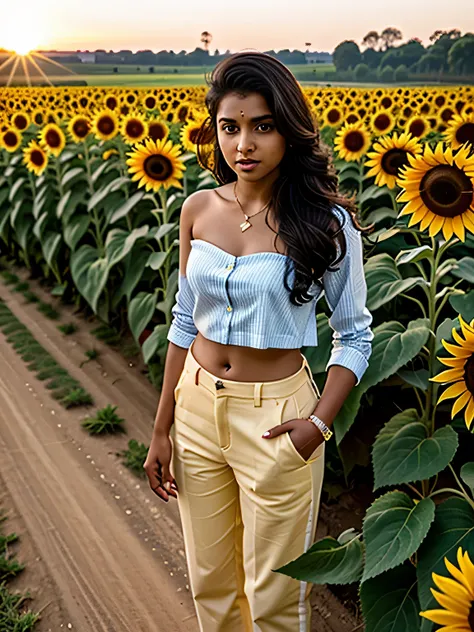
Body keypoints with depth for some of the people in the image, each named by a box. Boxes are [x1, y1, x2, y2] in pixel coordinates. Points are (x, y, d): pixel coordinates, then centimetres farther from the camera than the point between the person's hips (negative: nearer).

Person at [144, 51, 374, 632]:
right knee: (209, 582, 21)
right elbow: (185, 322, 7)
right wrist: (161, 429, 8)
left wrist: (319, 422, -18)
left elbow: (355, 335, -4)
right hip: (198, 406, 4)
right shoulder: (198, 209, -1)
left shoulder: (326, 220, -12)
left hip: (274, 418, -4)